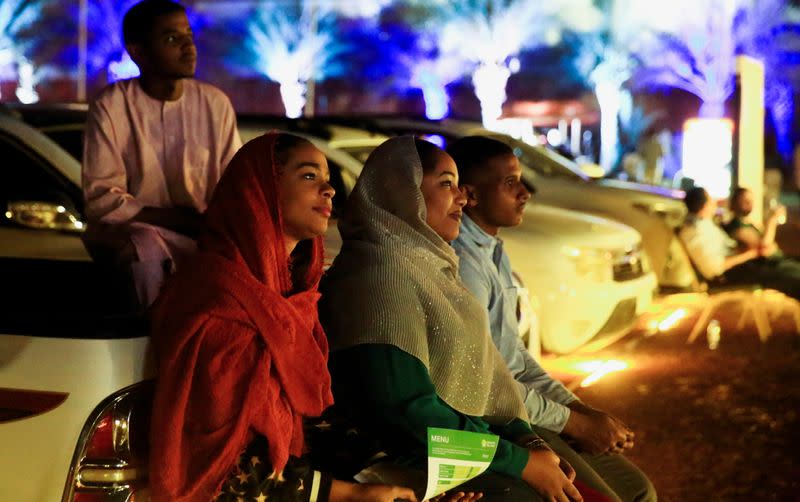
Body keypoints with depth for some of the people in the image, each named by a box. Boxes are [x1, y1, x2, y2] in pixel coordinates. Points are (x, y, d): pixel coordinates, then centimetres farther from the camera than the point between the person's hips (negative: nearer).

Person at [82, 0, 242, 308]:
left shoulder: (216, 104, 2)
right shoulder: (111, 106, -9)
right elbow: (101, 200, -13)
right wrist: (191, 221, -20)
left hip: (199, 234, 3)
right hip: (127, 229, -3)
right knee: (146, 246, -35)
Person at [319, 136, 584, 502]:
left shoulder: (430, 265, 13)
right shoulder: (380, 274, -17)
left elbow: (476, 374, 13)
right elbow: (405, 411, -23)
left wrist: (525, 438, -4)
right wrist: (521, 462, -18)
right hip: (419, 466, -8)